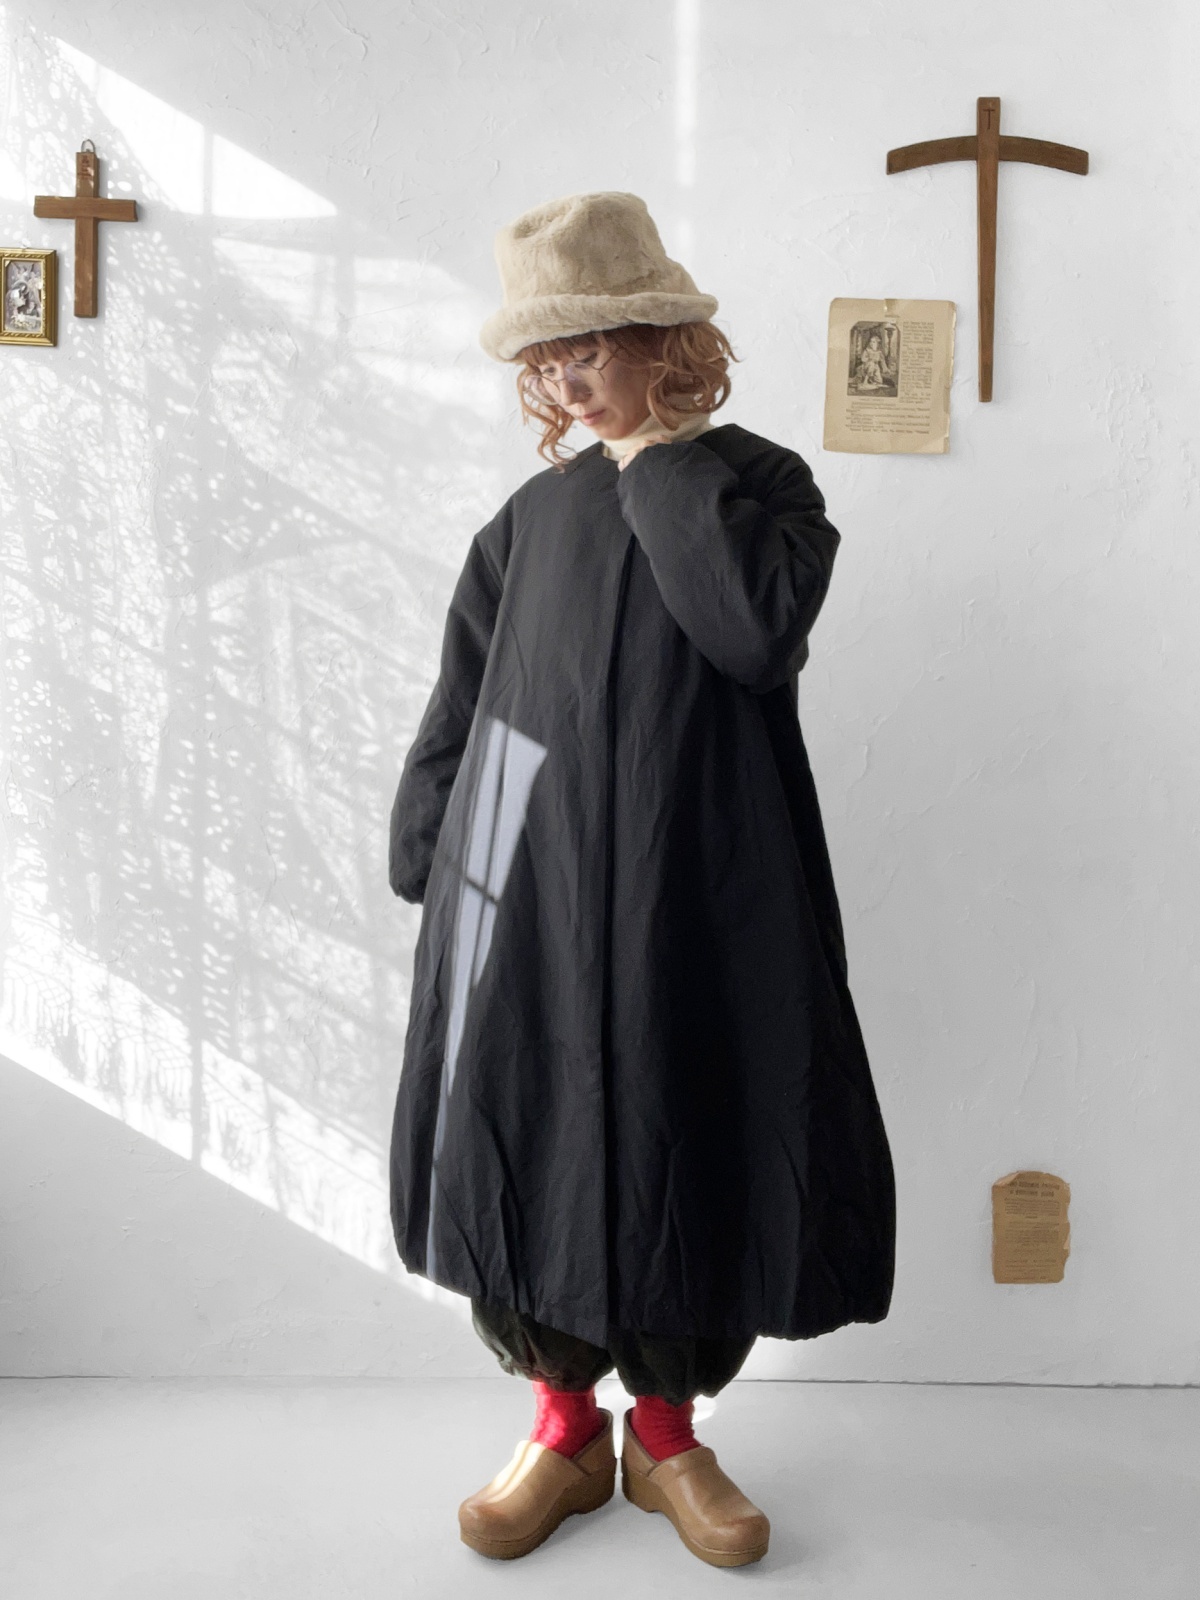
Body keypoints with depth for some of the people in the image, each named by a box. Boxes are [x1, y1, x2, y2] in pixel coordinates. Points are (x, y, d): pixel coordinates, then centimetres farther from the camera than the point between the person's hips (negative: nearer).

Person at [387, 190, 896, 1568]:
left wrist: (658, 457, -14)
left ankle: (666, 1429, 31)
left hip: (696, 907, -2)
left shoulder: (756, 481, 0)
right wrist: (431, 867, 6)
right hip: (524, 903, 3)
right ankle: (565, 1425, 29)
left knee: (685, 1157, 8)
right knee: (526, 1149, 7)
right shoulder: (531, 521, 7)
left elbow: (759, 630, -22)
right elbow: (458, 710, 10)